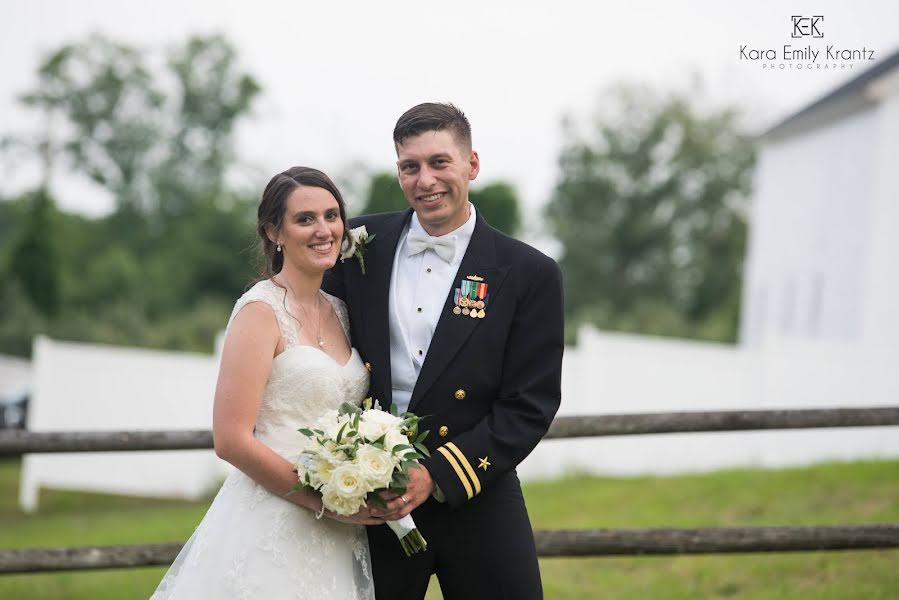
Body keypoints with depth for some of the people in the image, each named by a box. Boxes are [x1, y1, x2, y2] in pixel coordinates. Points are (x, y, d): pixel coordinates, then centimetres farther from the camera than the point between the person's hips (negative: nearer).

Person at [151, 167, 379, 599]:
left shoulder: (339, 312, 11)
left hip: (333, 538, 7)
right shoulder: (261, 311, -10)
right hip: (271, 528, -7)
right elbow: (232, 440, -16)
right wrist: (325, 502, -14)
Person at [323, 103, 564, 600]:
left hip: (477, 506, -2)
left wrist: (437, 476, -16)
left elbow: (529, 406, -6)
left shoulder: (529, 274, -3)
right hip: (372, 504, 2)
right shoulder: (362, 245, 4)